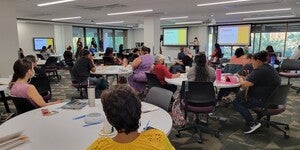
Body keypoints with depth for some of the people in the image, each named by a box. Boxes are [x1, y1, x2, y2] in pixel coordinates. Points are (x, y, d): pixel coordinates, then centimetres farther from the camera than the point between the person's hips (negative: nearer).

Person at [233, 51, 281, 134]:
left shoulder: (259, 71, -23)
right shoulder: (270, 68, 11)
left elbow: (244, 85, -25)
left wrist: (241, 79, -4)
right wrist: (246, 78, 5)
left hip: (262, 100, -11)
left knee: (236, 102, -5)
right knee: (239, 94, 17)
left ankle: (252, 123, -7)